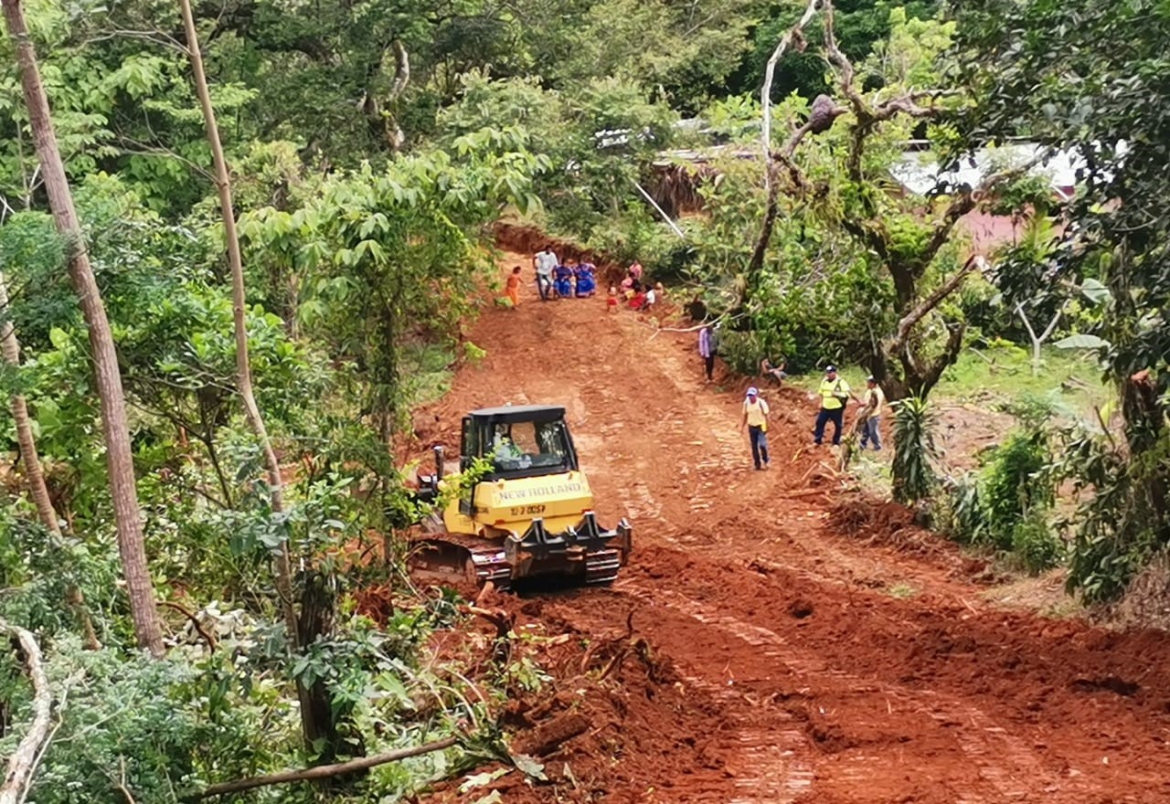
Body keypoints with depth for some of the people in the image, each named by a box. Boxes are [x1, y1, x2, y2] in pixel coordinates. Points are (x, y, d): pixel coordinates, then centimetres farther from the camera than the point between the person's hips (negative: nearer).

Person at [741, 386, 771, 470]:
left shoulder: (761, 403, -15)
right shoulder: (746, 403, -4)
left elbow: (766, 415, -9)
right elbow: (745, 415, 8)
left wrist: (767, 428, -12)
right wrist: (742, 426, 6)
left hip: (761, 426, -4)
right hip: (751, 427, 4)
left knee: (762, 445, -14)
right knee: (754, 447, 5)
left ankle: (765, 461, 10)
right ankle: (757, 464, 15)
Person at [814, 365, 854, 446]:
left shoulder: (841, 382, -11)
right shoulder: (824, 381, 9)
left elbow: (847, 394, -16)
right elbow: (821, 392, 23)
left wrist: (837, 394, -26)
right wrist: (821, 402, 13)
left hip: (837, 408, -5)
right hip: (825, 407, 5)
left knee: (838, 425, 4)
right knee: (820, 422, 0)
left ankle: (836, 442, 17)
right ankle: (817, 440, 8)